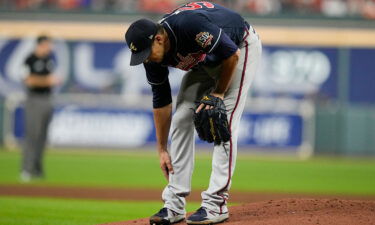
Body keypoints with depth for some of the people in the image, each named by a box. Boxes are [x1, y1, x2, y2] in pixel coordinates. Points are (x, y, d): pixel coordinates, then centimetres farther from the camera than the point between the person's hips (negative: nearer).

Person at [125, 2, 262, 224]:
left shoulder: (190, 24, -39)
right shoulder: (154, 56, -16)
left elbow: (232, 53, -29)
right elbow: (161, 102, -5)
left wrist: (218, 93, -19)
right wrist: (162, 150, -3)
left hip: (241, 48, -7)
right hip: (205, 59, 7)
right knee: (182, 118, -4)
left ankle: (216, 204, -16)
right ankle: (175, 204, -1)